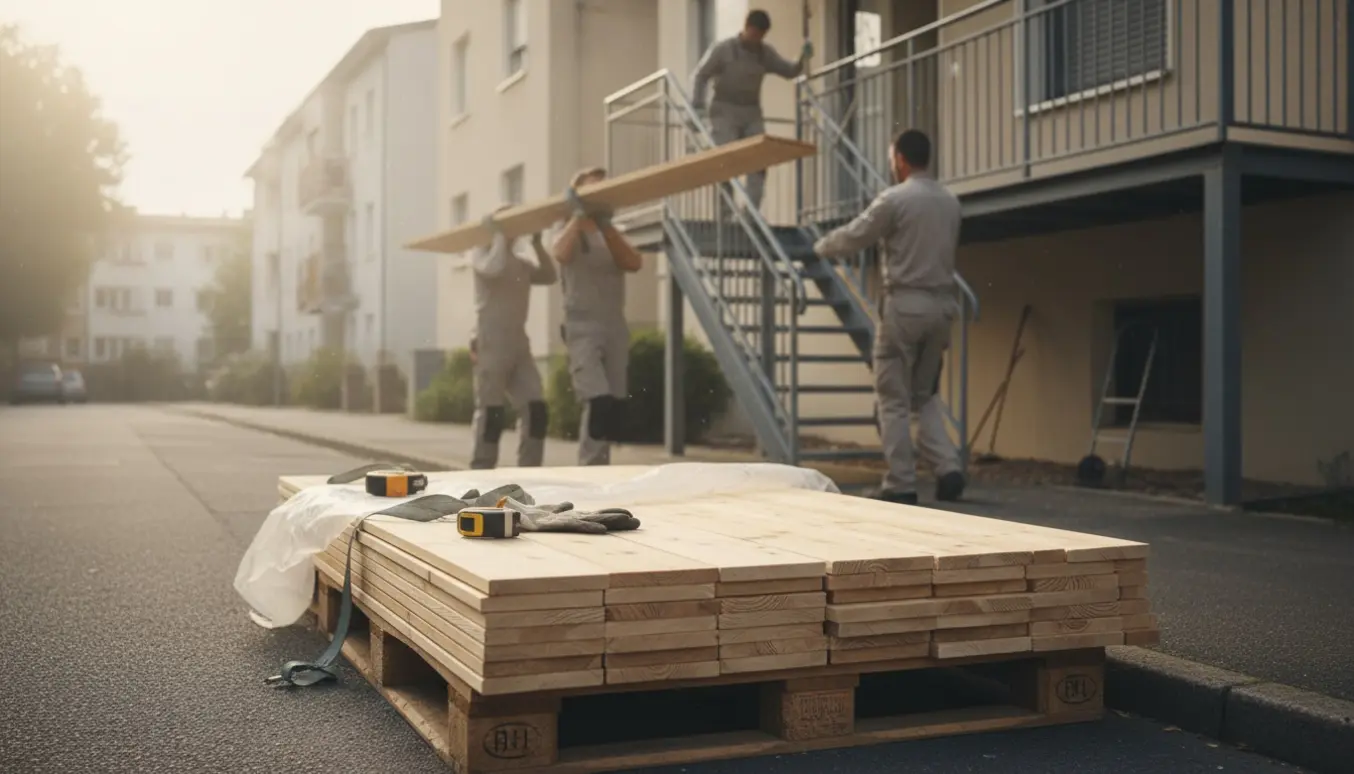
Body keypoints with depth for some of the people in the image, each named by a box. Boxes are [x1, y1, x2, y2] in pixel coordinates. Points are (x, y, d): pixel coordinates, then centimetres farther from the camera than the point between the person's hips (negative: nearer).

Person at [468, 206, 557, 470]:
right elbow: (494, 268, -21)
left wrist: (537, 242, 5)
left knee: (536, 410, -2)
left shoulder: (522, 261, 19)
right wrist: (501, 235, -9)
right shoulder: (483, 253, 0)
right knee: (491, 414, -7)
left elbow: (549, 276, 10)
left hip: (519, 344, 7)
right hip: (491, 344, -7)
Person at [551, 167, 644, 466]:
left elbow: (634, 263, -3)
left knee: (614, 408, 5)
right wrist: (580, 213, -13)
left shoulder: (611, 234, 18)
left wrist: (605, 224, -10)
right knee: (599, 404, -20)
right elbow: (561, 254, -21)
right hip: (583, 329, -6)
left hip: (616, 328, 6)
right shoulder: (571, 232, 5)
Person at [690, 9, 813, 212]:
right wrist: (696, 106, -14)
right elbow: (700, 76, -3)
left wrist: (803, 60, -12)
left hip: (752, 113, 4)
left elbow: (789, 72, 9)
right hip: (725, 111, -4)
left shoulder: (765, 52, 5)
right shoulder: (723, 49, -6)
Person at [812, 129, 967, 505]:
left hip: (905, 304, -6)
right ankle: (948, 468, 3)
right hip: (941, 304, 6)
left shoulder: (895, 198, -9)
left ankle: (901, 484, 2)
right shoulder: (950, 202, 10)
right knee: (926, 395, 17)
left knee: (894, 399, 2)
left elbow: (854, 237, -2)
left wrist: (821, 246, 17)